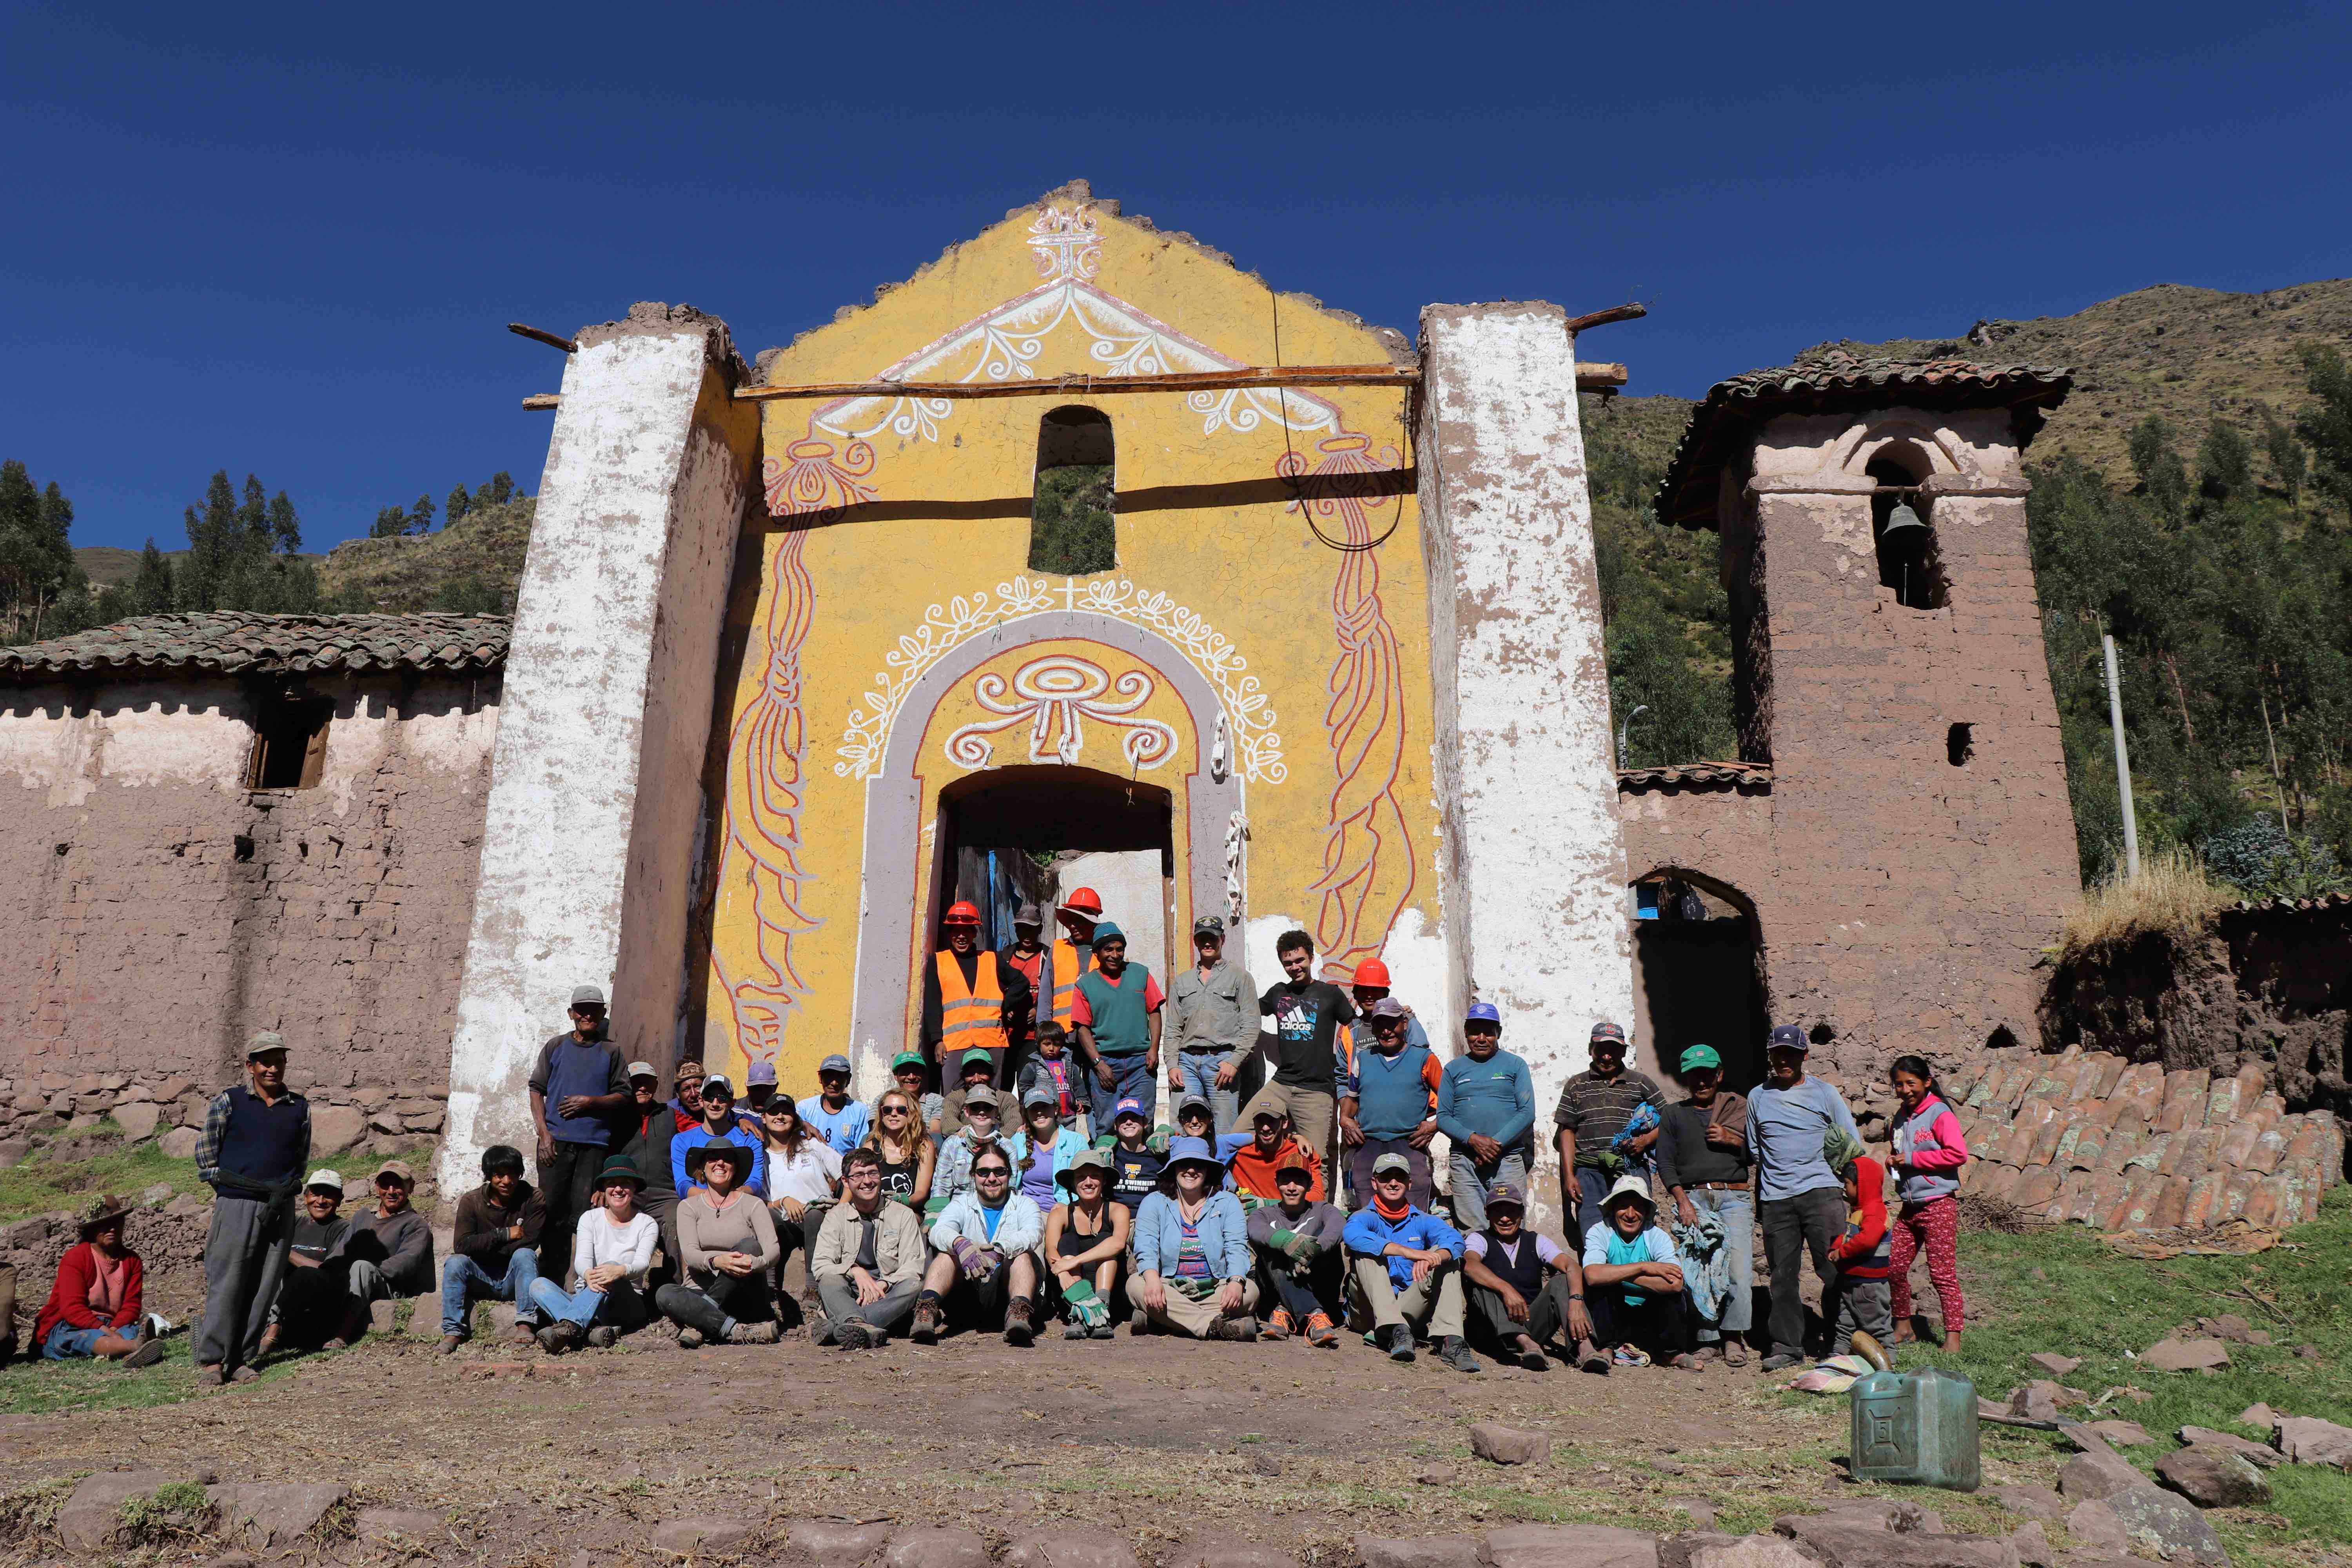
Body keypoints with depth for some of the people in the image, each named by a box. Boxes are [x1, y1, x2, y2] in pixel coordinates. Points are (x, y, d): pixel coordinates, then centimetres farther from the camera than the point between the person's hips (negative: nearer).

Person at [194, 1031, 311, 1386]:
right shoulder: (228, 1102, 2)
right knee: (226, 1283, -4)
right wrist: (228, 1186, 0)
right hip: (236, 1204, -3)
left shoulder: (300, 1108, 10)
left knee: (265, 1285, 4)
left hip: (280, 1207, 3)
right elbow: (205, 1154, 4)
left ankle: (241, 1359, 13)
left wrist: (284, 1189, 8)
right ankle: (212, 1360, 7)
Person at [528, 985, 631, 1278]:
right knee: (551, 1208, -1)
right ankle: (548, 1278, 9)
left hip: (594, 1143, 0)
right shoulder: (556, 1046, 10)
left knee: (583, 1211, -2)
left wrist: (590, 1102, -9)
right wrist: (544, 1132, -2)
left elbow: (623, 1097, 8)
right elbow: (537, 1089, 8)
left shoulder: (611, 1052, 9)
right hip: (556, 1141, 1)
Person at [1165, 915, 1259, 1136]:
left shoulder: (1239, 976, 9)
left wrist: (1234, 1061, -9)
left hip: (1222, 1059, -3)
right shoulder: (1182, 981, 21)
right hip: (1187, 1061, 3)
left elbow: (1251, 1025, 1)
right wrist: (1172, 1065, 4)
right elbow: (1173, 1028, 18)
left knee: (1225, 1134, -7)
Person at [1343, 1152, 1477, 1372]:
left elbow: (1455, 1240, -11)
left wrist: (1431, 1258, -36)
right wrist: (1408, 1252, -36)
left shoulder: (1423, 1221, 12)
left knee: (1447, 1256, -14)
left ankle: (1450, 1341, -33)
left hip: (1411, 1309, 2)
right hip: (1372, 1310, -2)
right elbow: (1352, 1235, -25)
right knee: (1366, 1251, -23)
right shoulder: (1366, 1217, 3)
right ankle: (1398, 1332, -40)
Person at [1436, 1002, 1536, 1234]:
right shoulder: (1453, 1069, 14)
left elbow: (1527, 1112, 1)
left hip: (1508, 1159, -1)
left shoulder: (1516, 1065, 9)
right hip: (1464, 1161, 1)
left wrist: (1497, 1143, -11)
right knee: (1472, 1232, -3)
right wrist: (1472, 1139, -10)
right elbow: (1443, 1117, 8)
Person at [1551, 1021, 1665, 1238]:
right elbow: (1567, 1131, 11)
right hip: (1589, 1170, 0)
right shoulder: (1576, 1085, 14)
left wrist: (1646, 1140, -5)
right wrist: (1569, 1176, 2)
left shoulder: (1641, 1083, 13)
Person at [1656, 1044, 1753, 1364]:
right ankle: (1708, 1339, 3)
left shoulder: (1739, 1107, 18)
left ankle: (1733, 1336, 0)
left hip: (1734, 1196, 0)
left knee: (1739, 1269, -12)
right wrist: (1682, 1200, -5)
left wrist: (1731, 1140, -2)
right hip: (1693, 1197, 1)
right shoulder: (1674, 1115, 18)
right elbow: (1665, 1163, 8)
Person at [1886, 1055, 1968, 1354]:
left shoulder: (1939, 1114, -9)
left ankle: (1953, 1337, 2)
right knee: (1894, 1267, 7)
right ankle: (1903, 1328, 21)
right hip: (1910, 1206, 8)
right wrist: (1895, 1164, 5)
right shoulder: (1901, 1118, 14)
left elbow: (1958, 1154, -20)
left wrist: (1912, 1159, -16)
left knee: (1942, 1273, -5)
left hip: (1939, 1204, -7)